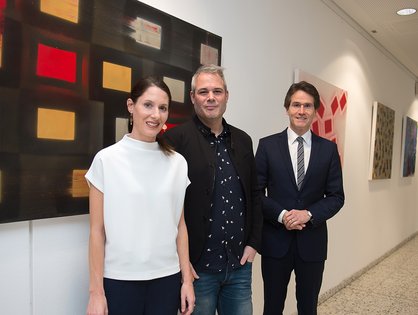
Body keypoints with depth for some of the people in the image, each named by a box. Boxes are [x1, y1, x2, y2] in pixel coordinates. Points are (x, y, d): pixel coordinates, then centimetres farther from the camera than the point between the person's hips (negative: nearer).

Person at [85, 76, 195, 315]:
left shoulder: (178, 163, 0)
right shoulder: (106, 159, -7)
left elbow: (180, 225, 5)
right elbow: (97, 231, -5)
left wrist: (187, 279, 5)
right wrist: (96, 291, -5)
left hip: (167, 278, 3)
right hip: (119, 279, -2)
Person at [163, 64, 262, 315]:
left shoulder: (243, 140, 7)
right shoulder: (176, 140, -11)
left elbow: (254, 195, 12)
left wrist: (253, 243, 6)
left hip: (240, 265, 5)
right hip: (197, 266, -4)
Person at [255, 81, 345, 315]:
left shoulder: (328, 148, 2)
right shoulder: (268, 145, -2)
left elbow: (336, 196, 2)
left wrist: (309, 214, -14)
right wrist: (281, 215, -16)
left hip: (312, 241, 2)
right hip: (275, 241, -1)